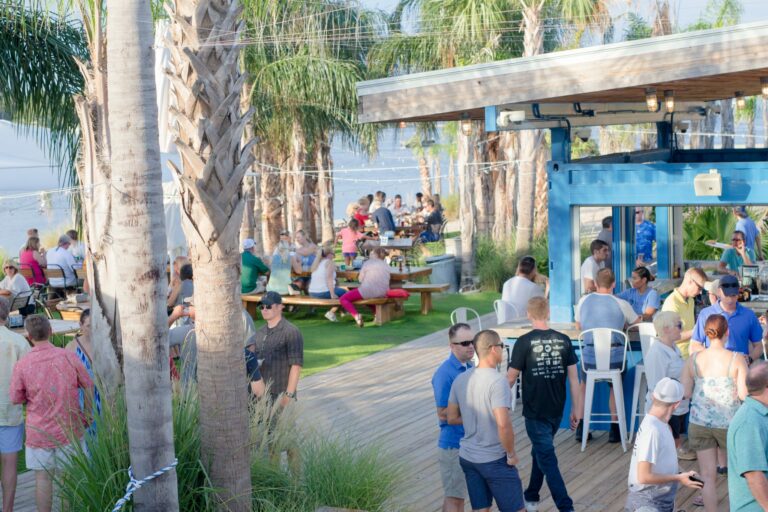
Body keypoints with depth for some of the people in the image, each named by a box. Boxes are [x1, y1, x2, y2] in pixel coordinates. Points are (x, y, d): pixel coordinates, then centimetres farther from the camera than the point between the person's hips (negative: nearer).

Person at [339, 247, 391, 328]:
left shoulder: (367, 263, 1)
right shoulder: (386, 266, 13)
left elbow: (360, 279, 4)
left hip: (367, 291, -7)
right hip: (382, 294, 7)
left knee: (342, 299, 2)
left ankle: (356, 315, -22)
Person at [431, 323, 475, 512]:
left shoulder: (470, 367, 7)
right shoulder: (445, 374, -19)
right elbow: (443, 413, -18)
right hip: (454, 444, -8)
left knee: (460, 495, 17)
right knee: (453, 496, 0)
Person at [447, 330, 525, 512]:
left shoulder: (460, 379, 1)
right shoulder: (497, 381, -20)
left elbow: (451, 418, 8)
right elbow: (503, 424, -27)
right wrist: (511, 453, -14)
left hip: (467, 457, 7)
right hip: (494, 460, -7)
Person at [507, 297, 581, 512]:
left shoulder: (524, 342, -13)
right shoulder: (563, 340, -2)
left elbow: (511, 377, -7)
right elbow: (573, 377, -1)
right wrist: (576, 409, 6)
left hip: (535, 412, -5)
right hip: (556, 411, 5)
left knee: (547, 459, 0)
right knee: (540, 451, 23)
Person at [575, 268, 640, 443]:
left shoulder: (584, 301, 4)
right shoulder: (621, 304, -1)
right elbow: (637, 323, 18)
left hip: (589, 358, 1)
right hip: (615, 359, -1)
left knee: (584, 386, 30)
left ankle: (581, 428, 25)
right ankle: (614, 430, 23)